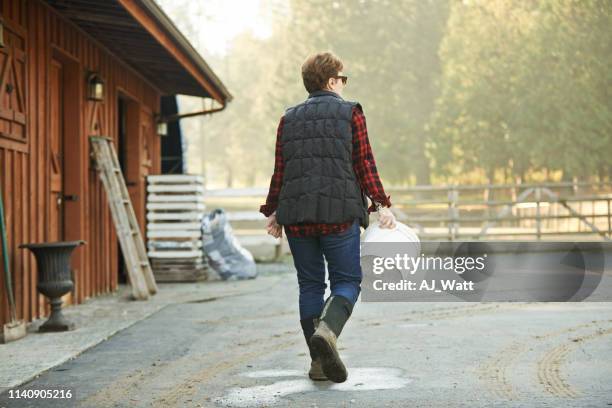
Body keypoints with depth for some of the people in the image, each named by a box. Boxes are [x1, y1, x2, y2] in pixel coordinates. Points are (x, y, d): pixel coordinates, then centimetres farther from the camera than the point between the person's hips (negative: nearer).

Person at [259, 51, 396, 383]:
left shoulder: (289, 118, 12)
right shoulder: (351, 113, 3)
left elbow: (279, 170, 9)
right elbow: (364, 164, -3)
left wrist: (272, 211, 14)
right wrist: (381, 204, -1)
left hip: (296, 214, 3)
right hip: (339, 213, -3)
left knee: (310, 284, 10)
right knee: (347, 281, 4)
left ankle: (319, 361, 7)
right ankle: (327, 330, -26)